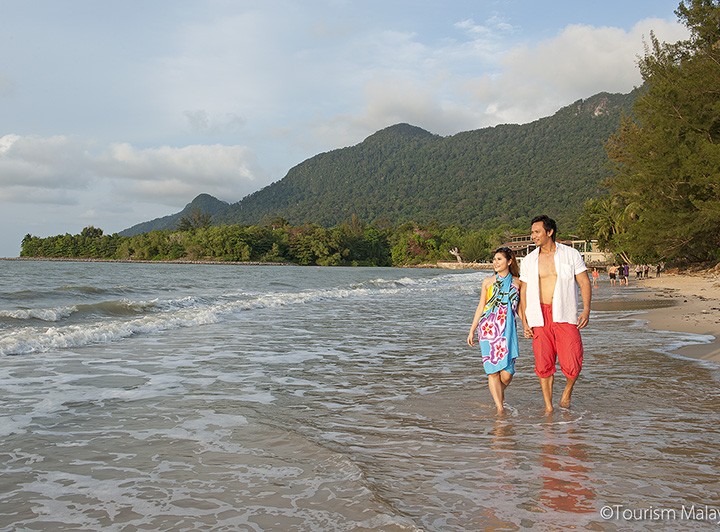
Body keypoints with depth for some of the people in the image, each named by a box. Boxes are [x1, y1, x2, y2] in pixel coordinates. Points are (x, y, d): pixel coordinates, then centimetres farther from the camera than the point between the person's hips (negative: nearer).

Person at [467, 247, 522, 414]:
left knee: (506, 373, -6)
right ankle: (499, 408, 3)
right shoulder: (488, 281, 9)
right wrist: (472, 330, 10)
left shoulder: (517, 282, 7)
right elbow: (481, 306, 12)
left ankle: (499, 393, 27)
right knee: (493, 371, -5)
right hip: (488, 329, 0)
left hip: (508, 330, 0)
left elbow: (519, 307, 14)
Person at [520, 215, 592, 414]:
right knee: (543, 365, 1)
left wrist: (586, 309, -11)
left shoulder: (571, 254, 3)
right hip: (540, 317, 2)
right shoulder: (529, 260, 9)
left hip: (565, 315, -2)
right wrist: (524, 321, 4)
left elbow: (585, 283, 2)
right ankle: (548, 407, 15)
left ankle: (568, 390, 20)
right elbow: (523, 291, 11)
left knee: (572, 364, -10)